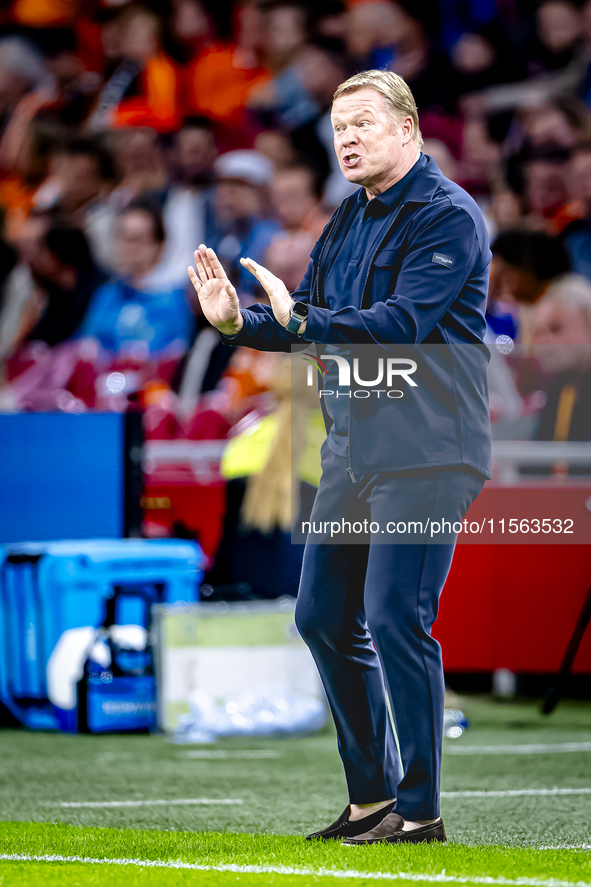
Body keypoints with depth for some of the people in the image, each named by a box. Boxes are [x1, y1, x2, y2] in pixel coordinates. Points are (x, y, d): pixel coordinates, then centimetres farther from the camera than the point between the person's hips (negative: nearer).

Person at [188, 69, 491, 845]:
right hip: (352, 446, 9)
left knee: (396, 620, -12)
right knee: (324, 617, 10)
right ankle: (371, 796, 21)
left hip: (424, 452, -9)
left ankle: (419, 810, -5)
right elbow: (310, 321, 16)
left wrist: (299, 321, -29)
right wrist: (240, 323, -3)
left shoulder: (447, 217, -11)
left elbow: (401, 323, -21)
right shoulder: (350, 218, 15)